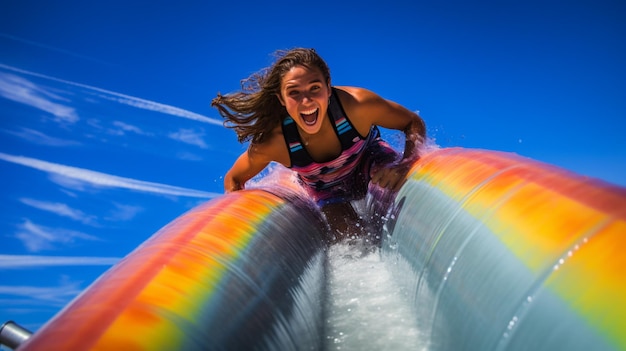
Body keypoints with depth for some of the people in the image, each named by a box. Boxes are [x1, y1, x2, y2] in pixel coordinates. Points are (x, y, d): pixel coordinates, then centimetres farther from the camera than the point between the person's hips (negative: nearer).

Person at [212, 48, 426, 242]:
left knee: (395, 179, -32)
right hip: (327, 190, 1)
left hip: (368, 157, 0)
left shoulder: (357, 103, -37)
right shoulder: (272, 141, -34)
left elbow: (414, 123, -21)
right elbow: (233, 180, -14)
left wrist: (405, 165, -40)